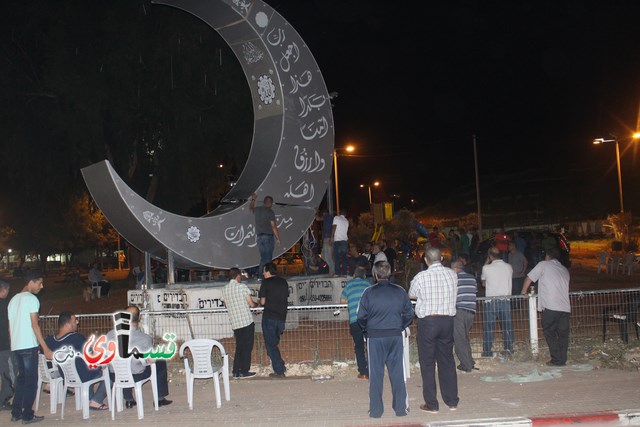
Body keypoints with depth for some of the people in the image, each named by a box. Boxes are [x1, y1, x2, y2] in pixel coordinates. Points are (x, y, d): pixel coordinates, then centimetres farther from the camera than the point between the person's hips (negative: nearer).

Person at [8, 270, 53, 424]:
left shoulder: (14, 299, 15)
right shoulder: (32, 299, -9)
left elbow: (10, 326, 17)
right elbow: (34, 325, -15)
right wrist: (45, 348, -15)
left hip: (15, 347, 8)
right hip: (29, 346, -8)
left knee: (21, 378, 17)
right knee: (31, 381, 0)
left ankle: (16, 413, 19)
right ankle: (27, 416, 3)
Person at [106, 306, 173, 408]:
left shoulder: (110, 335, -13)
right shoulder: (145, 338, -22)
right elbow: (151, 360, -15)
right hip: (136, 376, -3)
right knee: (161, 363, 22)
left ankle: (129, 400, 45)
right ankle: (160, 399, 31)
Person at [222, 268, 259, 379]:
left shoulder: (224, 289, 7)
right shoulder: (242, 286, -10)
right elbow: (251, 304, -8)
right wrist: (257, 304, 13)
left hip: (235, 323, 5)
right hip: (247, 321, -5)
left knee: (239, 347, 14)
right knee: (247, 347, 4)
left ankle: (236, 371, 14)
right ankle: (244, 371, 6)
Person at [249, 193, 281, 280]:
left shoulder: (257, 210, 9)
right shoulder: (270, 212, -8)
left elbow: (250, 209, 34)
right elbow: (273, 226, -10)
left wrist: (253, 200, 49)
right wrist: (278, 238, -4)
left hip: (259, 237, 6)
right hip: (268, 236, -6)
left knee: (263, 257, 12)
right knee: (268, 258, -4)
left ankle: (260, 276, 9)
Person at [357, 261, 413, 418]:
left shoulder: (369, 292, -7)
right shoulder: (400, 291, 1)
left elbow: (361, 317, -7)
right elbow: (409, 314, 3)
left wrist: (367, 329, 11)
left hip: (375, 336, -2)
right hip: (396, 336, 2)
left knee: (376, 374, 6)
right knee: (397, 372, 9)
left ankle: (375, 410, 10)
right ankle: (401, 408, 14)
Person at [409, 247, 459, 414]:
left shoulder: (421, 277, -11)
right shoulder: (452, 274, -1)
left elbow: (411, 295, 5)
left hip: (427, 321, -4)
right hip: (447, 320, 4)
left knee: (427, 363, 4)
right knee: (447, 360, 14)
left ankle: (431, 405, 7)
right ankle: (452, 401, 20)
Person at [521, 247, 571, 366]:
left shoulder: (544, 264, 4)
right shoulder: (564, 270, 21)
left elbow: (529, 278, 4)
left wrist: (524, 292, 20)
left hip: (550, 307, -5)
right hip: (565, 307, 5)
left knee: (550, 333, 5)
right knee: (563, 334, 11)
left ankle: (556, 360, 3)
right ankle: (562, 360, 13)